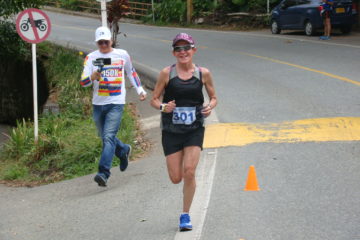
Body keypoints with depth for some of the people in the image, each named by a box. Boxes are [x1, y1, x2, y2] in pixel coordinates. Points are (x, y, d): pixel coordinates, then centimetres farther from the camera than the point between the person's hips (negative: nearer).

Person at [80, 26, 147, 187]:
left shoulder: (122, 55, 3)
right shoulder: (91, 57, 1)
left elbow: (131, 72, 21)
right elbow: (83, 82, -7)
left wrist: (140, 89, 18)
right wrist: (93, 77, -27)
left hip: (116, 103, -3)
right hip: (98, 104, 3)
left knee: (109, 137, -16)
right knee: (105, 138, 15)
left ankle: (103, 173, -22)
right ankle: (124, 151, 45)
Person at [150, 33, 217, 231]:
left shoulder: (203, 73, 0)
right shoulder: (167, 73, -3)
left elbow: (213, 97, 12)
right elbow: (154, 99, 3)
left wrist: (210, 106, -10)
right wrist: (162, 107, -19)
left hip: (194, 130, 0)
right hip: (171, 131, 0)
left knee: (189, 172, -13)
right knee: (176, 178, -2)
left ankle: (185, 215, 3)